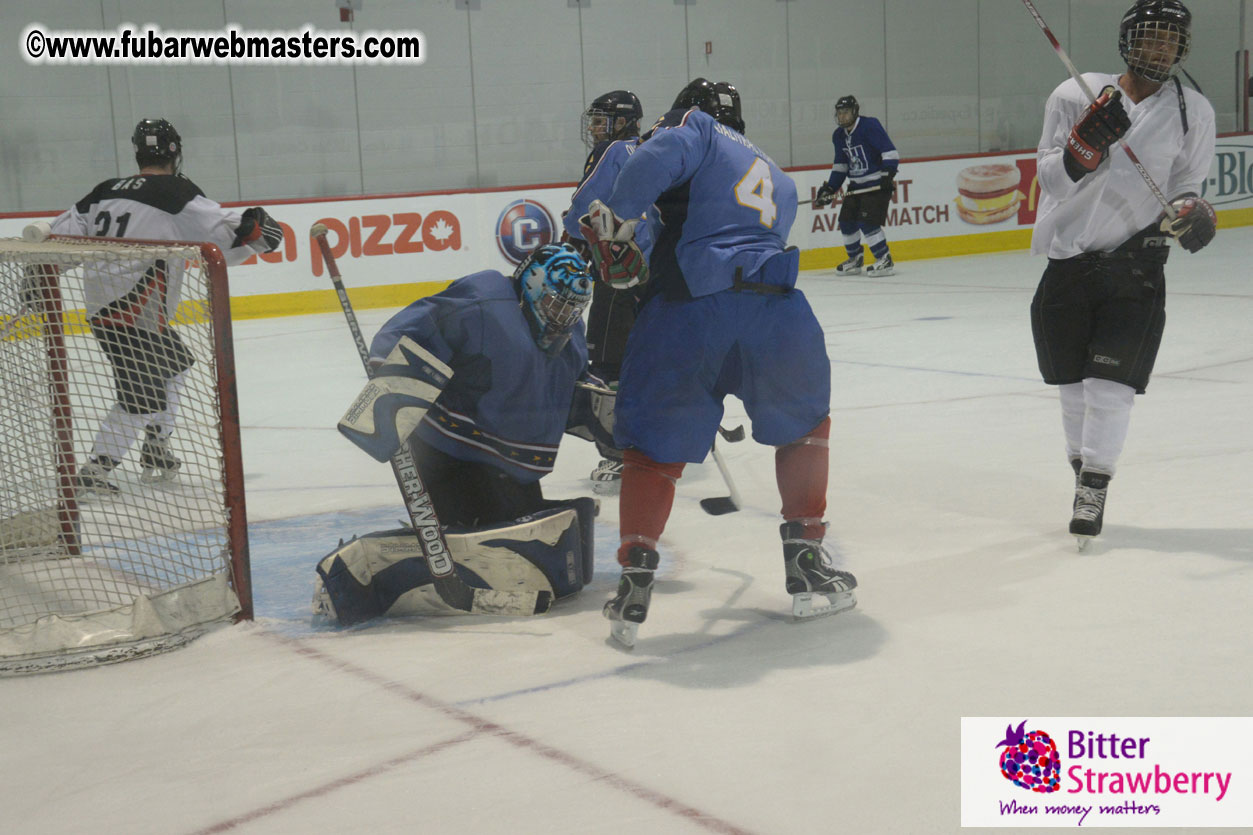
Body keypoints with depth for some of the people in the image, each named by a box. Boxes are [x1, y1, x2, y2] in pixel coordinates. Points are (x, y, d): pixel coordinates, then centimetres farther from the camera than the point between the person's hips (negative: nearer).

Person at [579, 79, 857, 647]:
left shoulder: (697, 130, 16)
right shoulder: (780, 181, 34)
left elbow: (658, 157, -6)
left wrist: (612, 220, 1)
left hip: (689, 310, -3)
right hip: (776, 307, 4)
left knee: (656, 445, 13)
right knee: (804, 425, 27)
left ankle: (634, 583, 7)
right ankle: (806, 566, 24)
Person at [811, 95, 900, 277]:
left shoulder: (870, 126, -15)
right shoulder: (839, 136, 9)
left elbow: (890, 152, -19)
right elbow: (840, 165, 18)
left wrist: (888, 175, -29)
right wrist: (829, 188, 11)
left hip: (877, 182, -8)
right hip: (856, 185, 8)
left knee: (867, 221, -18)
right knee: (846, 220, 5)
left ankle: (885, 260, -10)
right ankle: (855, 259, 23)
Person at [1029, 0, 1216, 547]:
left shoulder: (1193, 113, 3)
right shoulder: (1075, 96, -2)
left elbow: (1186, 187, 7)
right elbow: (1050, 179, -7)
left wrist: (1191, 213, -15)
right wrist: (1085, 144, -26)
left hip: (1136, 264, -1)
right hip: (1068, 261, 1)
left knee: (1111, 379, -8)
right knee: (1072, 380, 11)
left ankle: (1093, 489, 1)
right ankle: (1083, 466, 31)